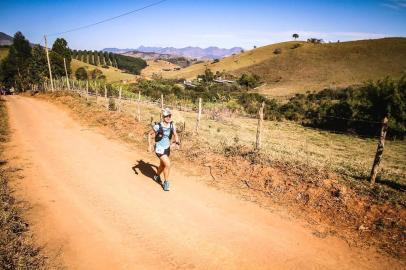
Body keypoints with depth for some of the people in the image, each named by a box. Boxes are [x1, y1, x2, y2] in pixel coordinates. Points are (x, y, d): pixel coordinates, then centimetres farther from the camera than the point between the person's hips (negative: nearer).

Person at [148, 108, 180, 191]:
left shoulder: (172, 125, -11)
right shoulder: (158, 126, -22)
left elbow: (175, 135, 3)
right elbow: (150, 134, -6)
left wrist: (177, 142, -15)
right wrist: (149, 145, -11)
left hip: (167, 148, 6)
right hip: (159, 149, -6)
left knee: (162, 165, 24)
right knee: (168, 165, -18)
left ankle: (157, 176, 54)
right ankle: (166, 183, 3)